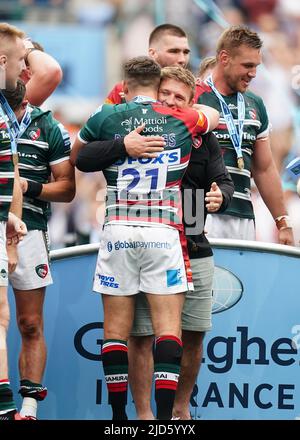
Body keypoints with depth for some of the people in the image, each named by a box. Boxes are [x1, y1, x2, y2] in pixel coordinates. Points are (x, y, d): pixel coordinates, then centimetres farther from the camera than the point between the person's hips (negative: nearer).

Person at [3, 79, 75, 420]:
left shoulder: (47, 130, 4)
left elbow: (67, 187, 6)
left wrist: (28, 187, -10)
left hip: (28, 232, 0)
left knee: (31, 326, 3)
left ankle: (29, 405, 7)